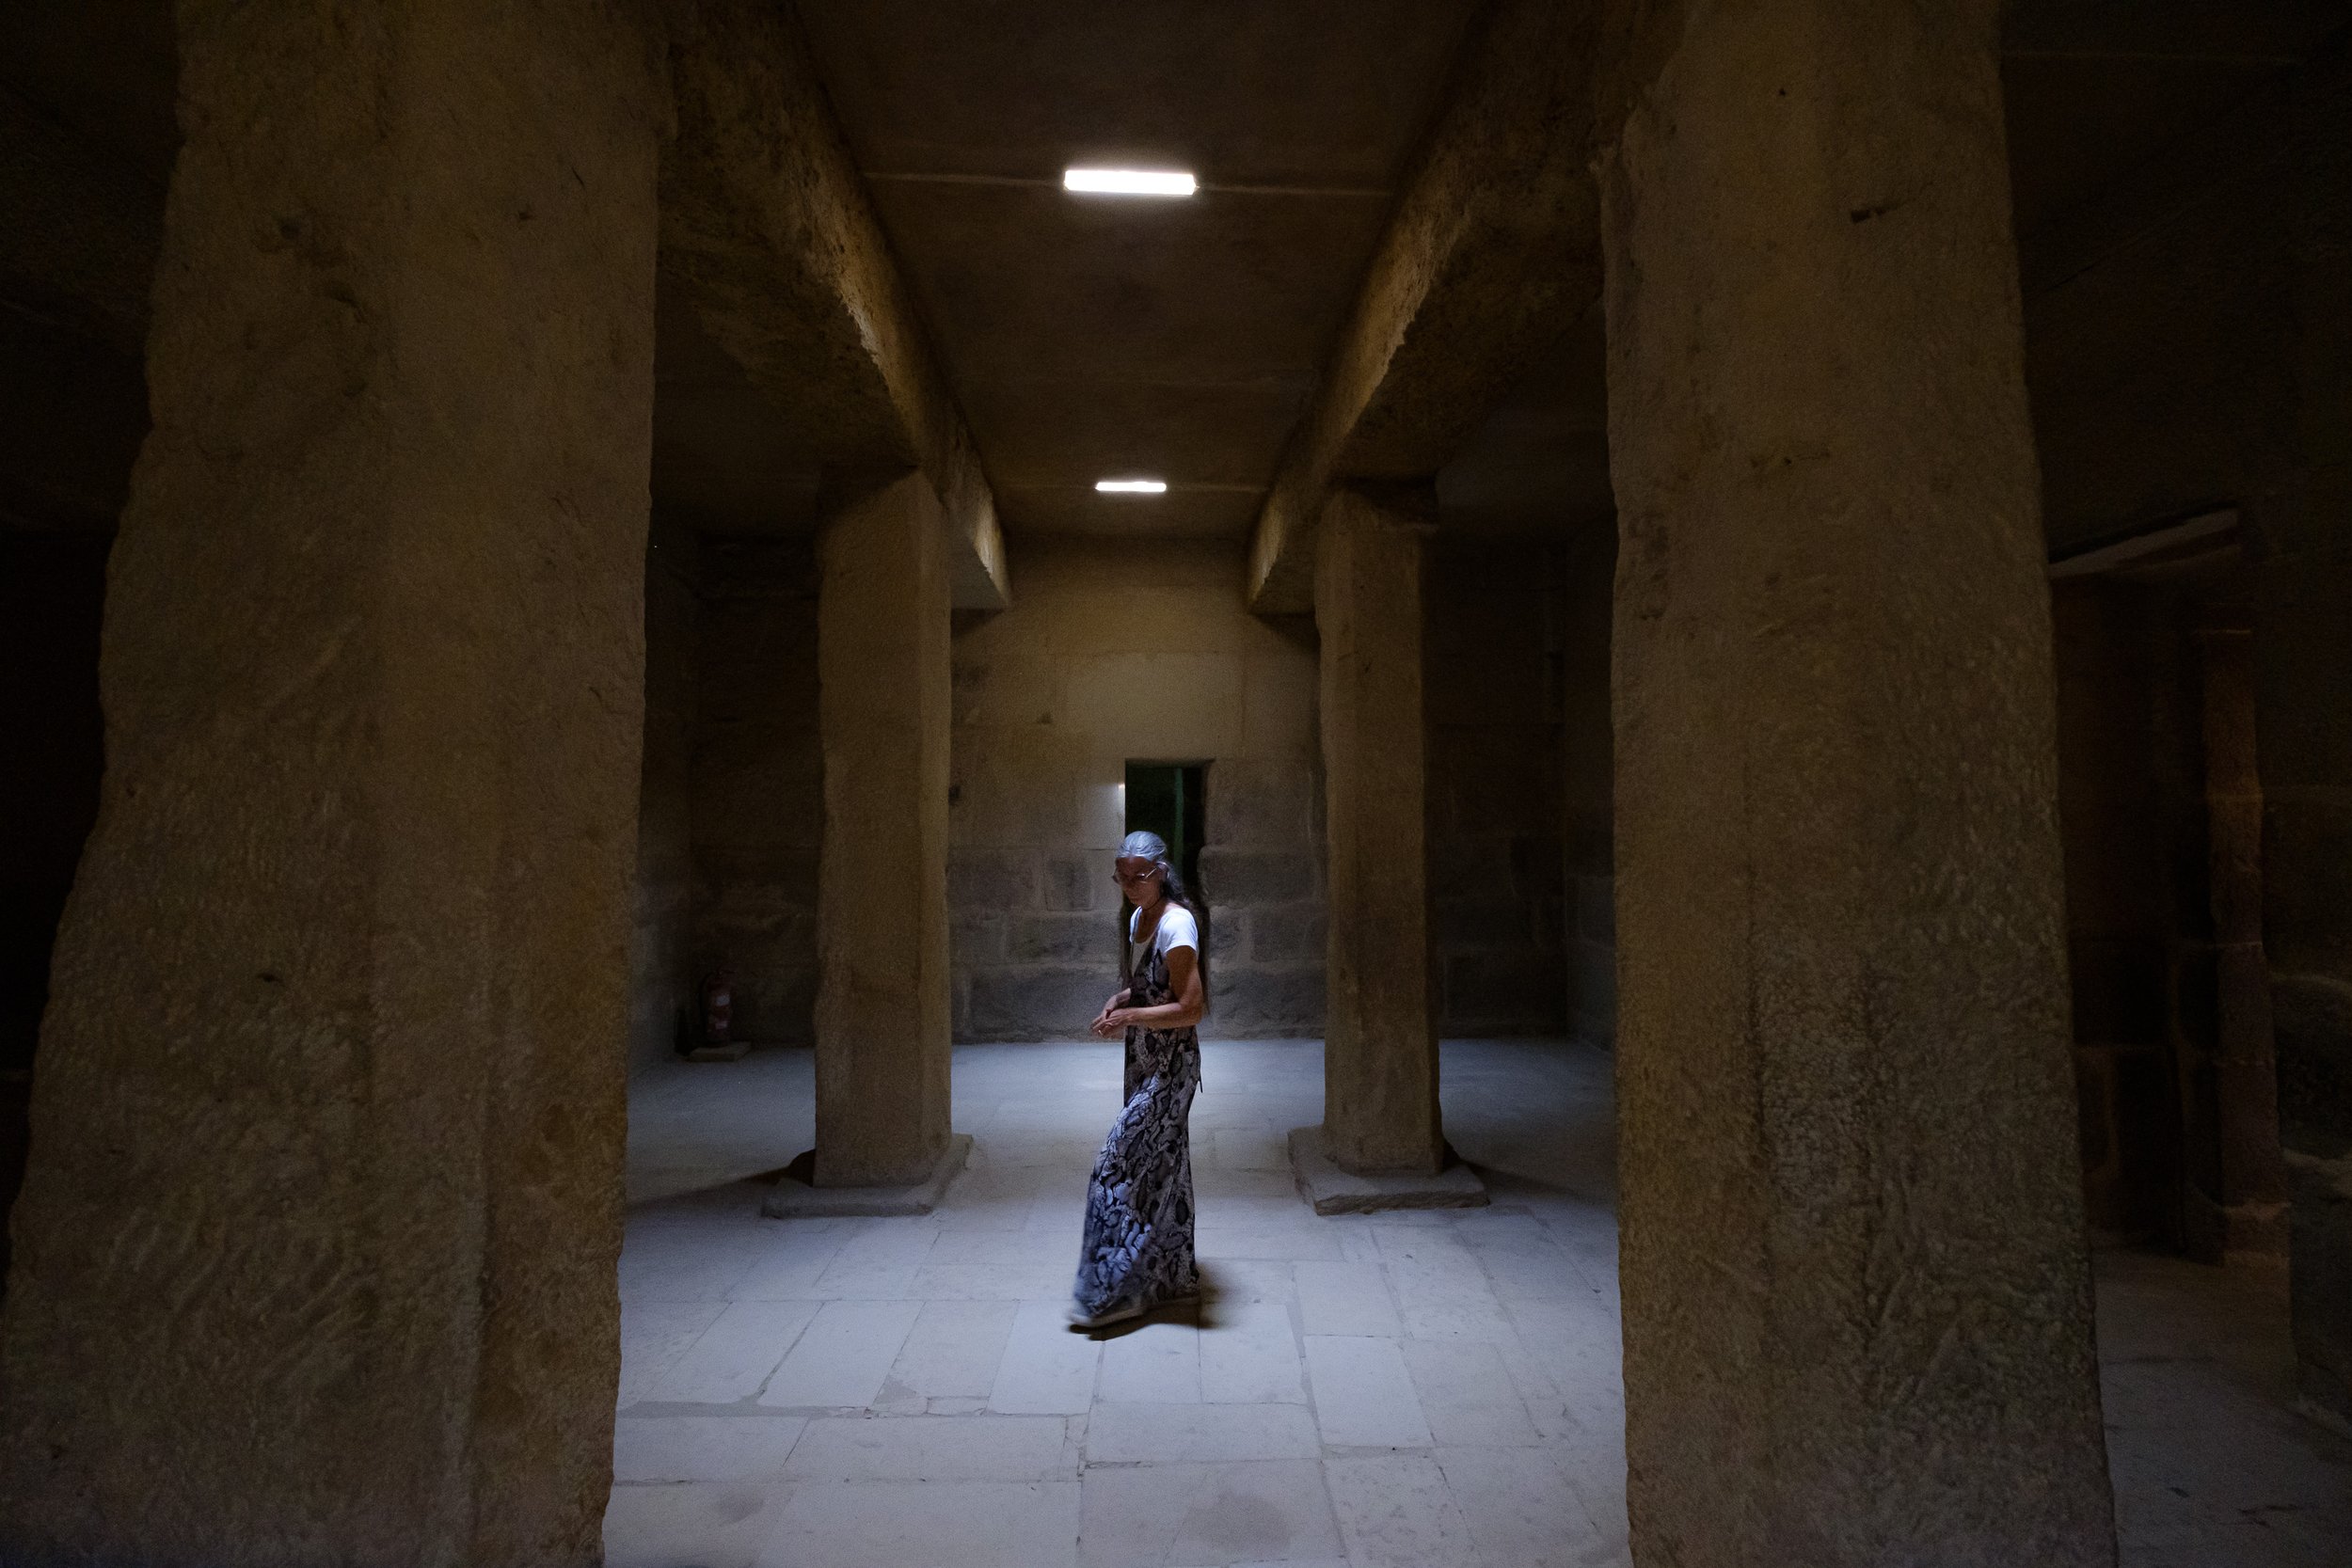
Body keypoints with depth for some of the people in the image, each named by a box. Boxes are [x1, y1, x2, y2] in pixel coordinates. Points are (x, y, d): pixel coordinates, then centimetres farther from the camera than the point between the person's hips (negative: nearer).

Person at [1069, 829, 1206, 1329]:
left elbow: (1191, 1008, -23)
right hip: (1144, 1062, 9)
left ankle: (1117, 1290, 4)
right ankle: (1174, 1277, 30)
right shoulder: (1138, 919, 8)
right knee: (1159, 1166, 16)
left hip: (1170, 1066, -9)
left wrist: (1129, 1017, -20)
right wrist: (1118, 1001, 2)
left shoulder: (1176, 924, -20)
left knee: (1120, 1161, -7)